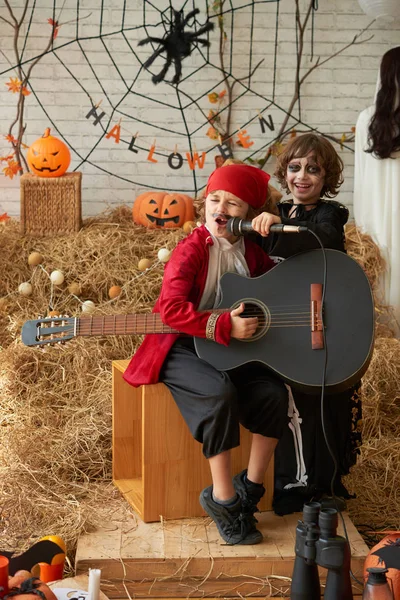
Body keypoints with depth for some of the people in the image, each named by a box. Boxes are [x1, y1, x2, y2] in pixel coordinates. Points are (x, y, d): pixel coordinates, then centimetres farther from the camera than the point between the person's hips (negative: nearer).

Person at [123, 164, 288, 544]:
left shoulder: (254, 252, 5)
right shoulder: (191, 250, -12)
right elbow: (170, 308, -25)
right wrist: (224, 326, -31)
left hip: (235, 351, 5)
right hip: (183, 349, -5)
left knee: (273, 392, -19)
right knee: (220, 393, -33)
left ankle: (249, 489, 0)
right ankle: (223, 499, -16)